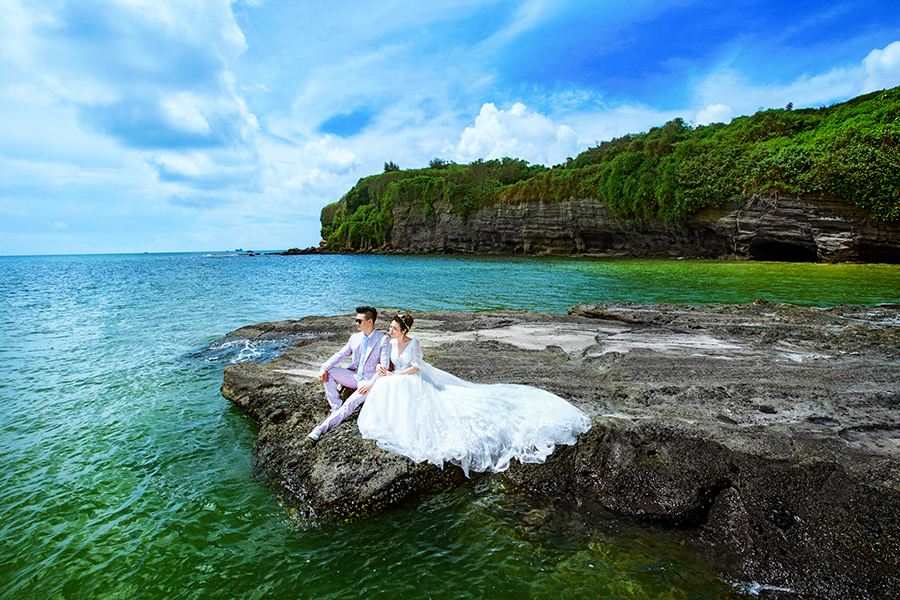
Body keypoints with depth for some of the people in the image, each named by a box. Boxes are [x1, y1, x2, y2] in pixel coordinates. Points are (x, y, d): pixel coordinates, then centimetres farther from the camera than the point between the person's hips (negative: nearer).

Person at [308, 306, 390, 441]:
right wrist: (324, 367, -12)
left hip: (369, 380, -6)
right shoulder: (355, 337, 10)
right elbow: (341, 354, 5)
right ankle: (336, 408, -10)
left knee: (350, 404, -28)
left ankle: (323, 427, -28)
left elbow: (385, 366, -13)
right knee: (327, 372, -13)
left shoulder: (383, 340, -8)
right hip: (354, 376, 6)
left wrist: (371, 384, -23)